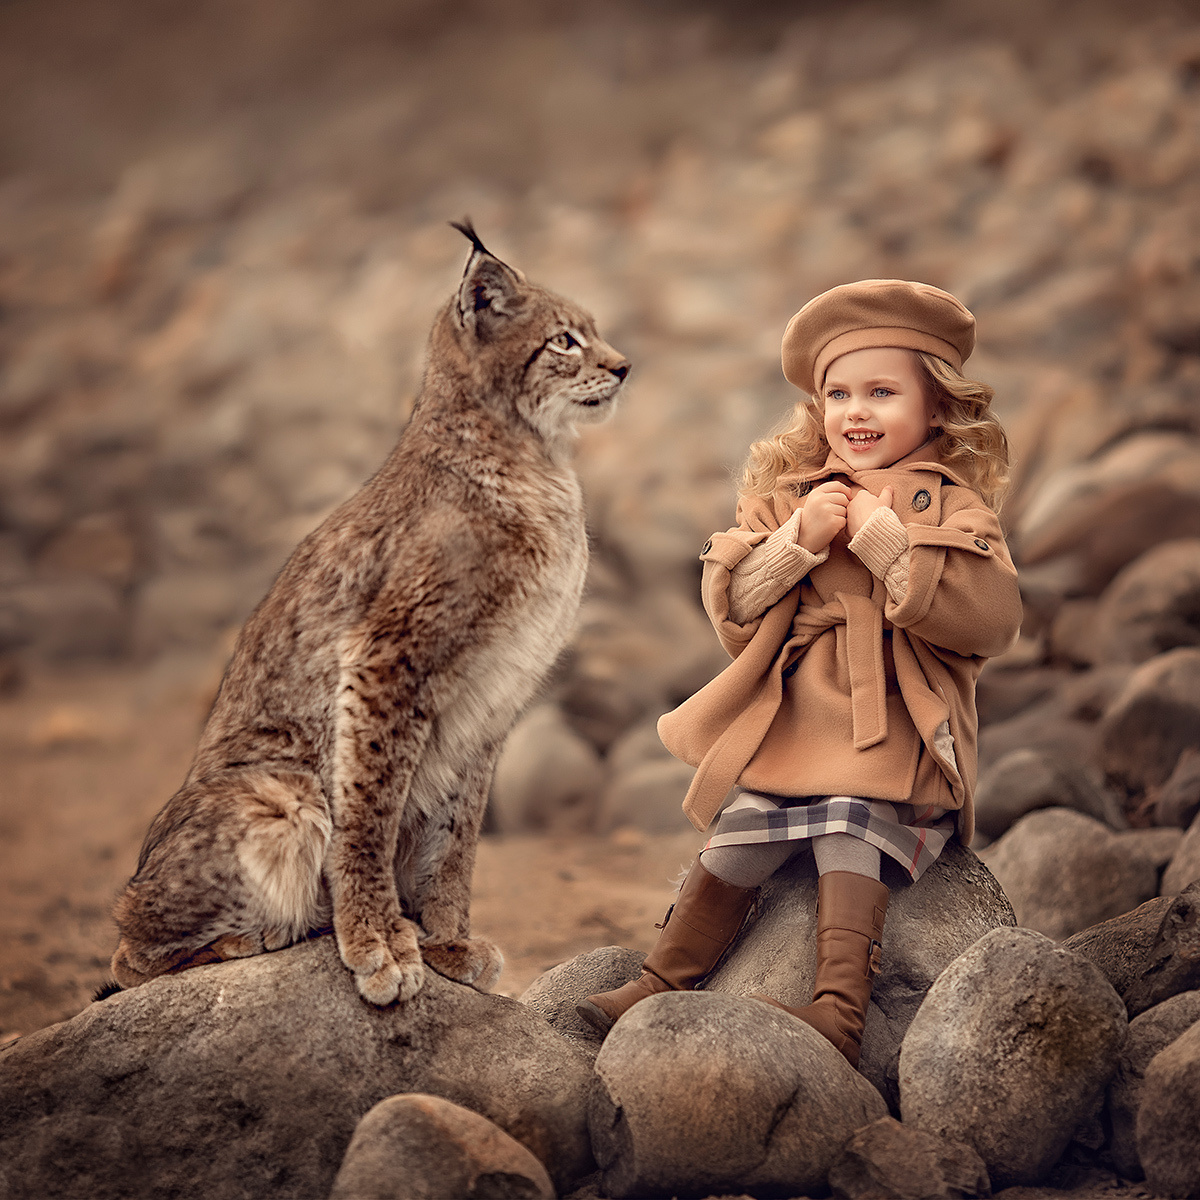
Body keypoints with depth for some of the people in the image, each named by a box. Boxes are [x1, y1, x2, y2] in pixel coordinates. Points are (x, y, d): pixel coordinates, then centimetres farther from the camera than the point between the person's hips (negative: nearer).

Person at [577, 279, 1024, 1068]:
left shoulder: (954, 510, 4)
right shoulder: (786, 496, 14)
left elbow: (992, 619, -12)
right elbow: (731, 607, 6)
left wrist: (885, 541, -15)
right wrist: (798, 541, -11)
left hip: (889, 746, -3)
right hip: (781, 735, 3)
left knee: (851, 861, -19)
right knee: (730, 858, -6)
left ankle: (839, 1016, -19)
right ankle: (663, 987, 4)